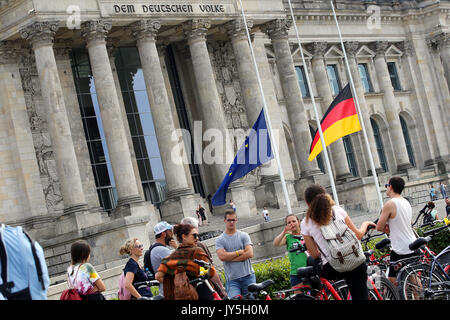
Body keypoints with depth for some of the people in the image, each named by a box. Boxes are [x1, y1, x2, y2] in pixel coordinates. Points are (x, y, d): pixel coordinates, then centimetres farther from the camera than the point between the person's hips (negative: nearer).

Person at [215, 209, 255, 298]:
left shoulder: (244, 235, 7)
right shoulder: (219, 239, 5)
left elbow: (249, 254, -6)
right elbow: (222, 256, -10)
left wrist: (230, 258, -7)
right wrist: (239, 252, -6)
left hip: (248, 276, 1)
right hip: (232, 279, -1)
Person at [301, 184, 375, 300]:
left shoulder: (305, 224, 3)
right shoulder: (337, 210, 6)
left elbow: (314, 254, 7)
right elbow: (357, 235, 10)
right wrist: (365, 224, 31)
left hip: (331, 270, -1)